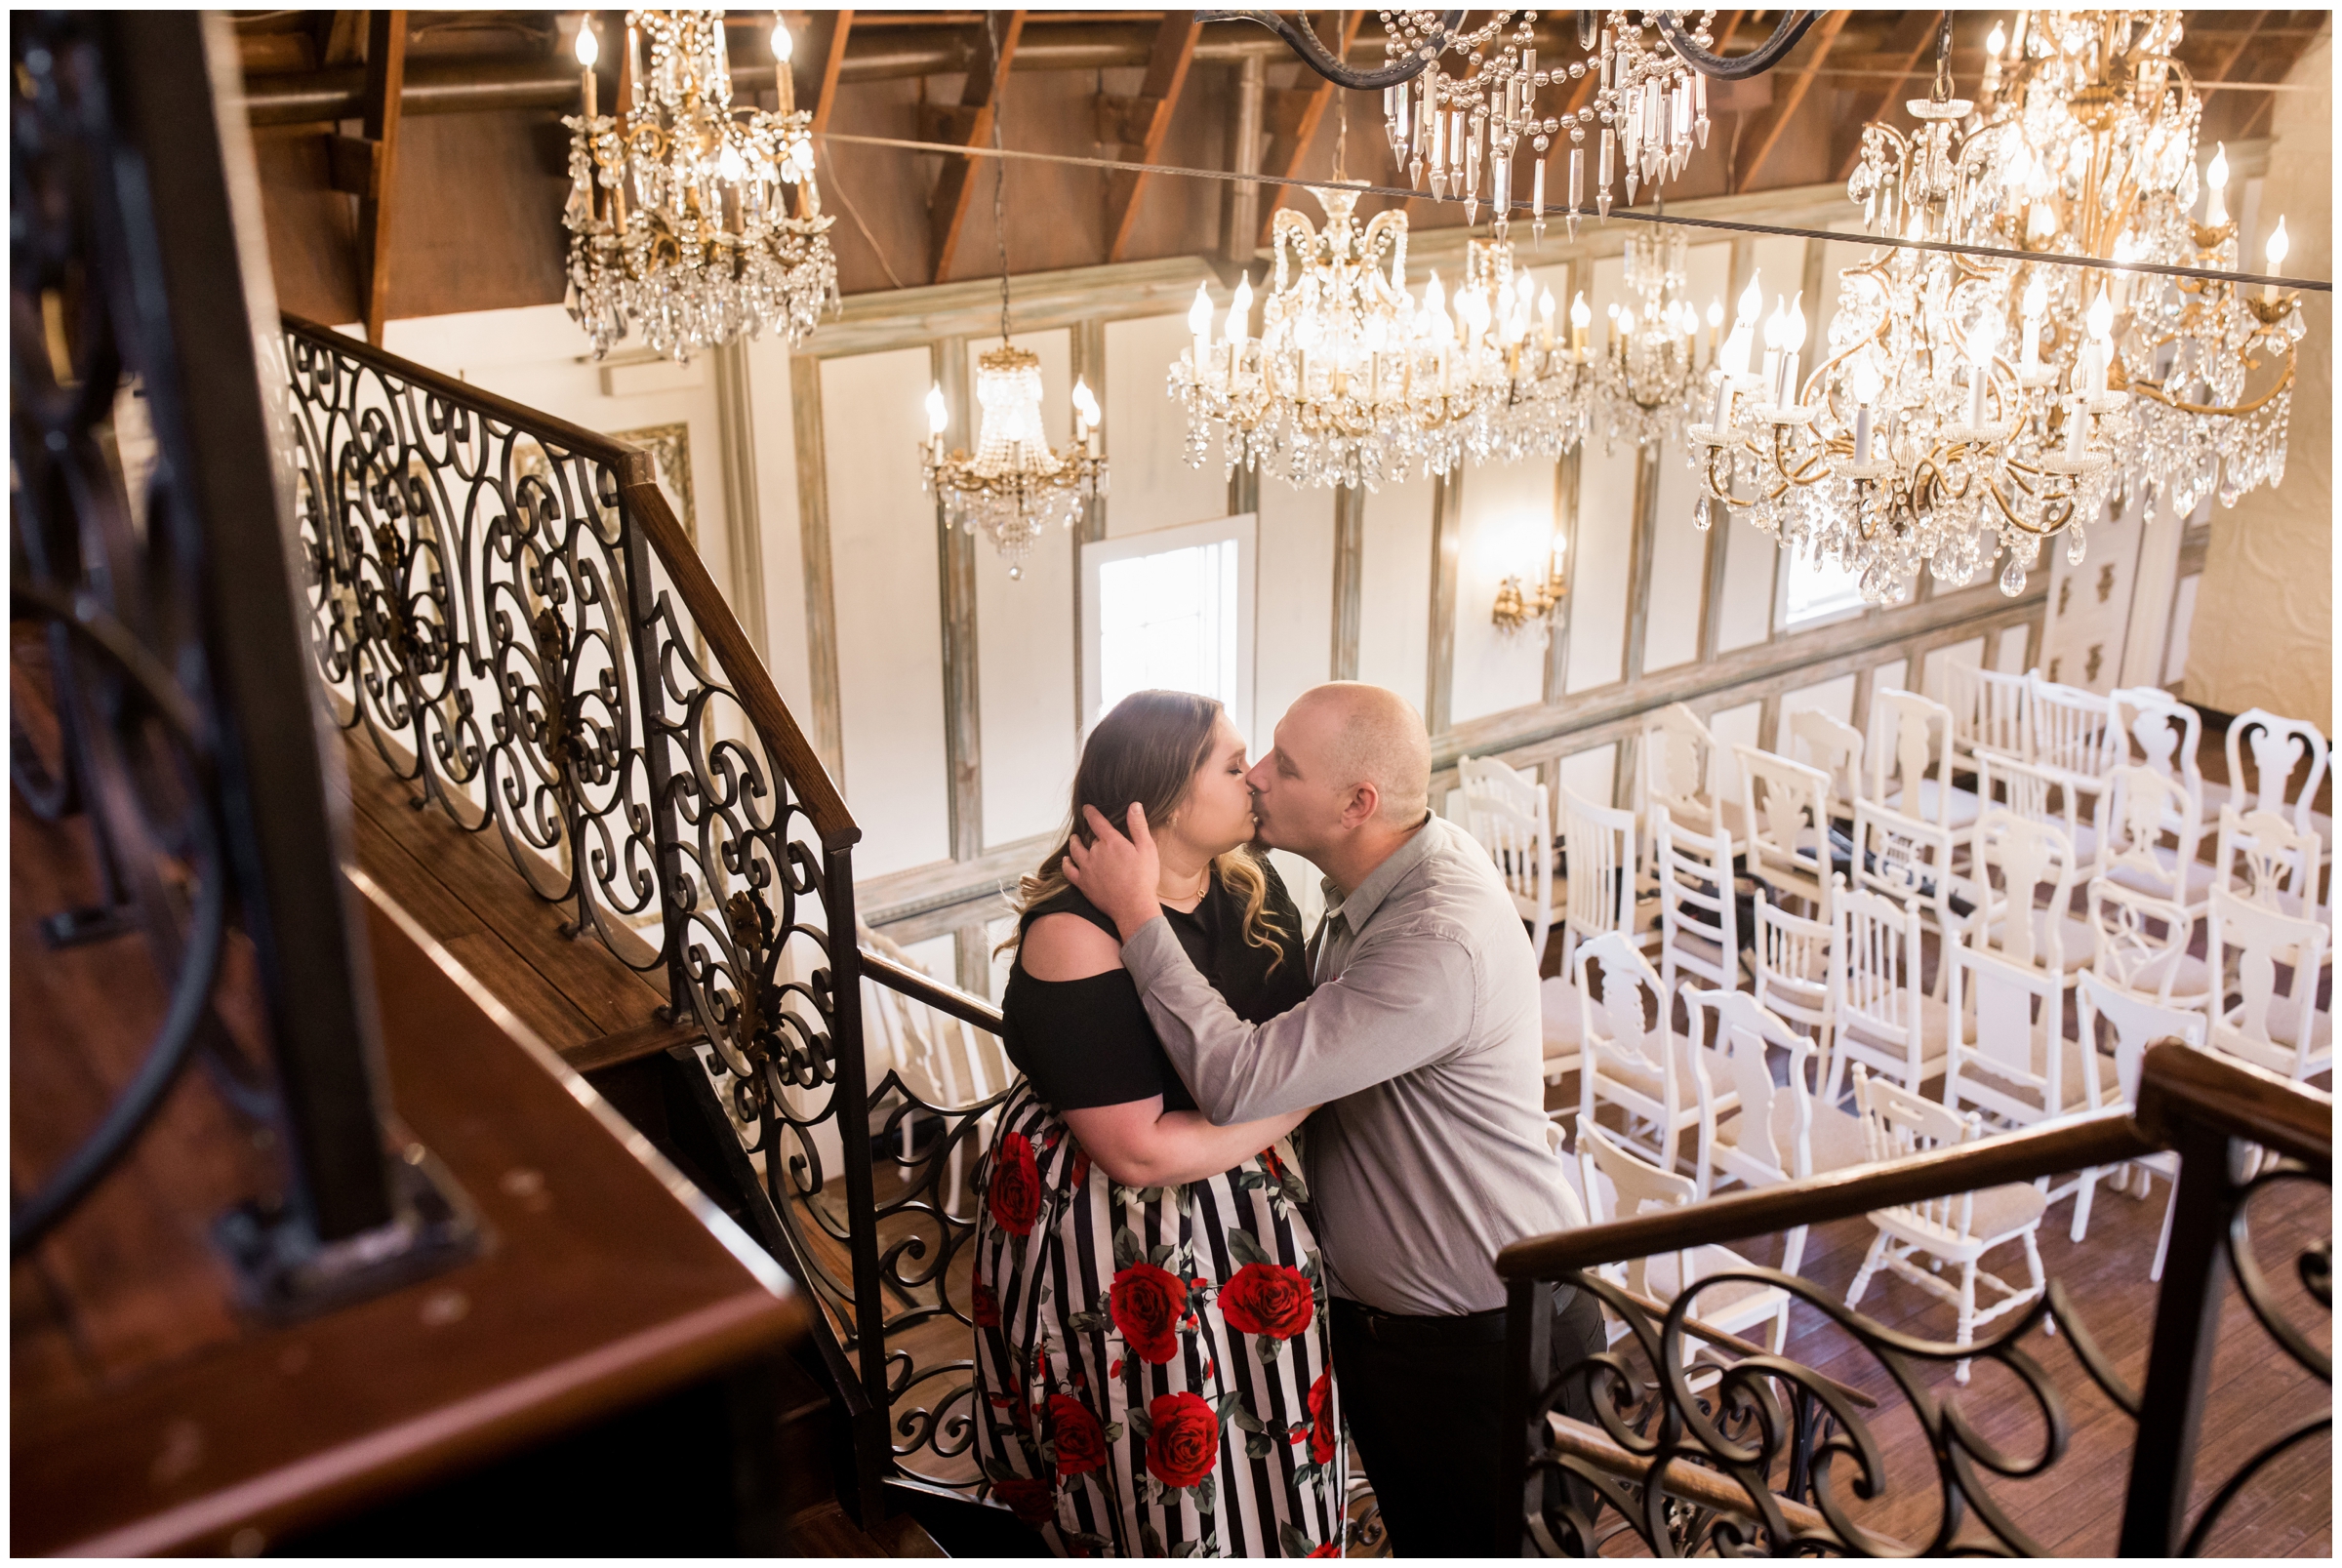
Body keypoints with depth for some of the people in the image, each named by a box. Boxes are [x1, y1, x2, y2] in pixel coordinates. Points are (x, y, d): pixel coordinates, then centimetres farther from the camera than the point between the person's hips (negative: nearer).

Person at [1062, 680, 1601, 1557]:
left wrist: (1137, 913, -28)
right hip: (1372, 1314, 9)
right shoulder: (1388, 877, -2)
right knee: (1417, 1535, 23)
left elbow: (1239, 1081, -36)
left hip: (1486, 1340, -9)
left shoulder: (1441, 943, -33)